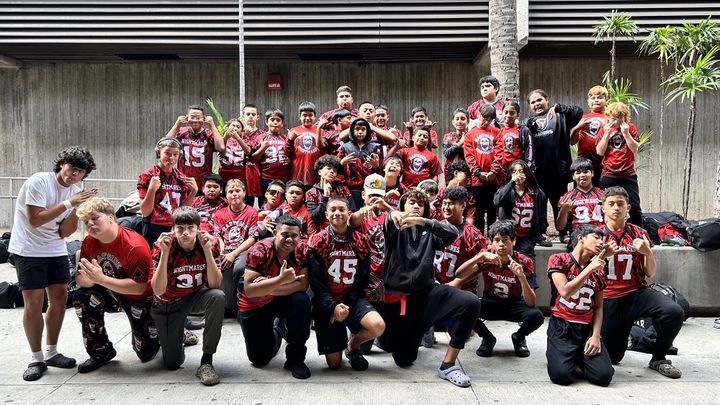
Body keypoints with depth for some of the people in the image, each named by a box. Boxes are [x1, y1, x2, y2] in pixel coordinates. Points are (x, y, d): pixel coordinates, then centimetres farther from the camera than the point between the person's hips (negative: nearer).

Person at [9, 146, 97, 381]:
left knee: (60, 298, 6)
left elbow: (64, 232, -2)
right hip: (28, 251, -6)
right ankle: (36, 359, 5)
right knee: (34, 302, -6)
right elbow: (35, 220, -22)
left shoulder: (75, 191, 1)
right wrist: (68, 203, -23)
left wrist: (78, 209, -15)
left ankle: (51, 352, 19)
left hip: (56, 251, 6)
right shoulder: (39, 181, -16)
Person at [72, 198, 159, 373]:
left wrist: (101, 279, -39)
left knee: (147, 354, -5)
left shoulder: (135, 246, -31)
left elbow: (139, 287, -33)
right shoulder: (89, 242, -11)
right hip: (112, 293, 5)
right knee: (81, 297, -25)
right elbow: (80, 279, -11)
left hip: (140, 298, -5)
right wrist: (90, 278, -36)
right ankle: (101, 352, -7)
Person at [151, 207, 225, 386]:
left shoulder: (209, 244, -20)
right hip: (167, 304, 0)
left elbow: (215, 285, -28)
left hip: (196, 297, 1)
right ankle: (180, 335, 36)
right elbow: (158, 291, -30)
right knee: (172, 363, -2)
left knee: (218, 297, -34)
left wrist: (207, 250, -38)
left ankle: (206, 361, -24)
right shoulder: (163, 247, -23)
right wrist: (165, 253, -38)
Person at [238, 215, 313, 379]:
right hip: (254, 307, -1)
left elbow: (302, 285, -24)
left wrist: (266, 288, -32)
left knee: (302, 301, -33)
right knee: (259, 359, 2)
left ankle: (295, 358, -11)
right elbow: (249, 290, -33)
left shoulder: (302, 250, -19)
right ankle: (275, 332, 37)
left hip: (284, 300, 1)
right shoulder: (259, 251, -27)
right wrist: (281, 279, -43)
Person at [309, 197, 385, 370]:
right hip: (326, 304, -2)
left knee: (378, 326, -28)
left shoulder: (361, 241, 1)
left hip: (352, 299, 2)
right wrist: (333, 307, -21)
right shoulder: (318, 241, -6)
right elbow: (316, 281, -10)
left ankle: (352, 346, 6)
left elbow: (362, 279, -2)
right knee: (334, 364, -3)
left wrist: (346, 305, -13)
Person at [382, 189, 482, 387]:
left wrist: (422, 221, -29)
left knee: (471, 303, -24)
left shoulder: (428, 232, 9)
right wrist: (393, 215, -47)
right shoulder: (396, 229, 5)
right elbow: (388, 224, -21)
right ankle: (390, 336, 35)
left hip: (426, 292, 2)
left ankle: (448, 365, -14)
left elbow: (452, 233, -13)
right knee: (404, 359, -2)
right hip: (397, 298, -2)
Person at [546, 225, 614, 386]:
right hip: (562, 327, -4)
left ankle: (578, 360, 15)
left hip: (587, 329, 4)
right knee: (562, 375, -24)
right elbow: (565, 292, -16)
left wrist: (596, 335, -3)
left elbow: (598, 307, 11)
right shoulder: (558, 259, -2)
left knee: (604, 376, -16)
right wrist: (589, 268, -12)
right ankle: (556, 354, 10)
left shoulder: (598, 270, 12)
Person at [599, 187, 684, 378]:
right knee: (612, 357, 0)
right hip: (609, 299, -1)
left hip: (637, 293, 1)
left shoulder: (639, 234, 2)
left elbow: (650, 273, 4)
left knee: (674, 312, -29)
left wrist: (648, 252, -17)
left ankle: (658, 359, -4)